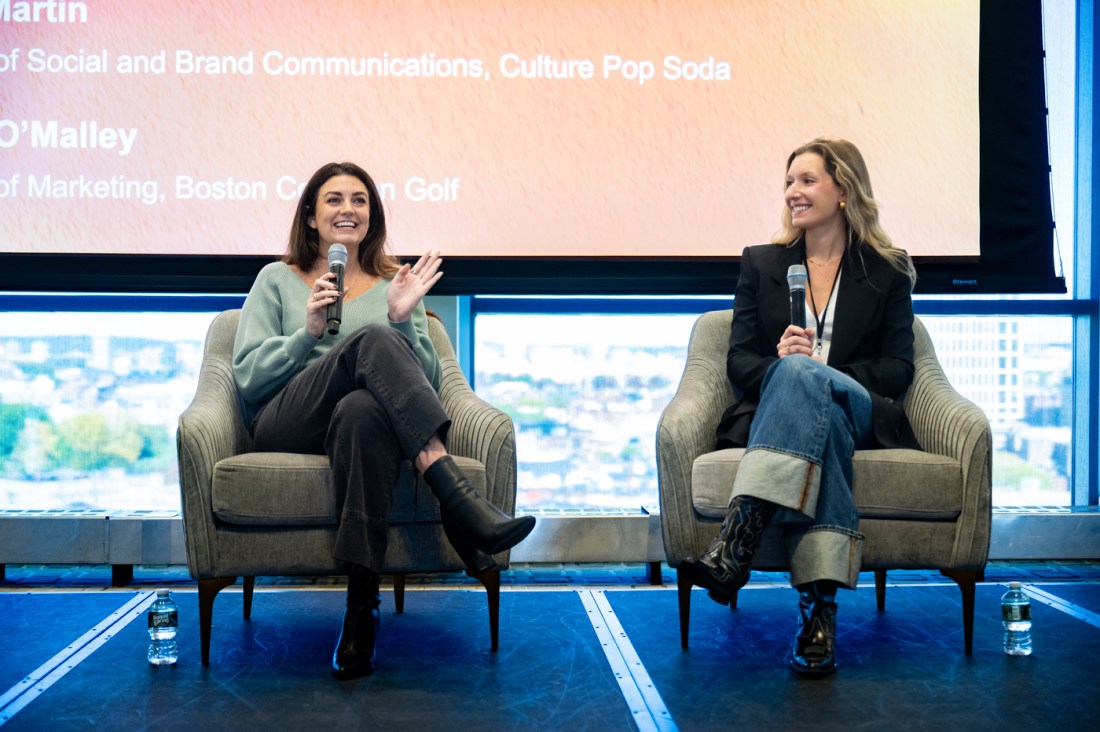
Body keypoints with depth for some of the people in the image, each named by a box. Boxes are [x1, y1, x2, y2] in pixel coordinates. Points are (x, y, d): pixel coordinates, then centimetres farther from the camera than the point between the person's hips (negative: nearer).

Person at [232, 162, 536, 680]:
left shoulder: (395, 285, 26)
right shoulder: (277, 280, 23)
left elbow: (427, 382, 15)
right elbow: (247, 377, 10)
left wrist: (402, 320, -2)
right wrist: (310, 332, -4)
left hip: (372, 420, 1)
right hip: (287, 426, -1)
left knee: (363, 410, -41)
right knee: (372, 339, -33)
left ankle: (362, 606, -46)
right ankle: (456, 499, -45)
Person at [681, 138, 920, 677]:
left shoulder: (887, 270, 16)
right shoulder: (760, 263, 19)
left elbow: (898, 369, 6)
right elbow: (738, 361, 11)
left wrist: (807, 369, -10)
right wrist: (778, 362, -15)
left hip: (860, 416, -1)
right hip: (774, 413, 1)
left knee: (801, 375, -37)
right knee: (812, 406, -39)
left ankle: (740, 533, -51)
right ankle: (820, 604, -49)